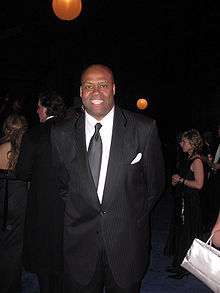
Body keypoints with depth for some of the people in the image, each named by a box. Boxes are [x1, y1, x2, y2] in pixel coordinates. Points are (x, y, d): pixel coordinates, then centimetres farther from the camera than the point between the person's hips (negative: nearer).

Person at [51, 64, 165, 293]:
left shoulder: (144, 129, -9)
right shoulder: (61, 134, -3)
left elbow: (155, 182, 2)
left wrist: (134, 217, 6)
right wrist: (77, 215, 8)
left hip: (127, 243, -1)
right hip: (80, 243, 1)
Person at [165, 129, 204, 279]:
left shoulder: (197, 161, -17)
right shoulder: (188, 159, 10)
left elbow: (198, 184, -23)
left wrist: (181, 180, -15)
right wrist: (176, 181, 4)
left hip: (190, 202, -9)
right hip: (182, 200, 9)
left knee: (187, 234, 2)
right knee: (179, 231, 16)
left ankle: (185, 268, 16)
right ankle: (179, 264, 30)